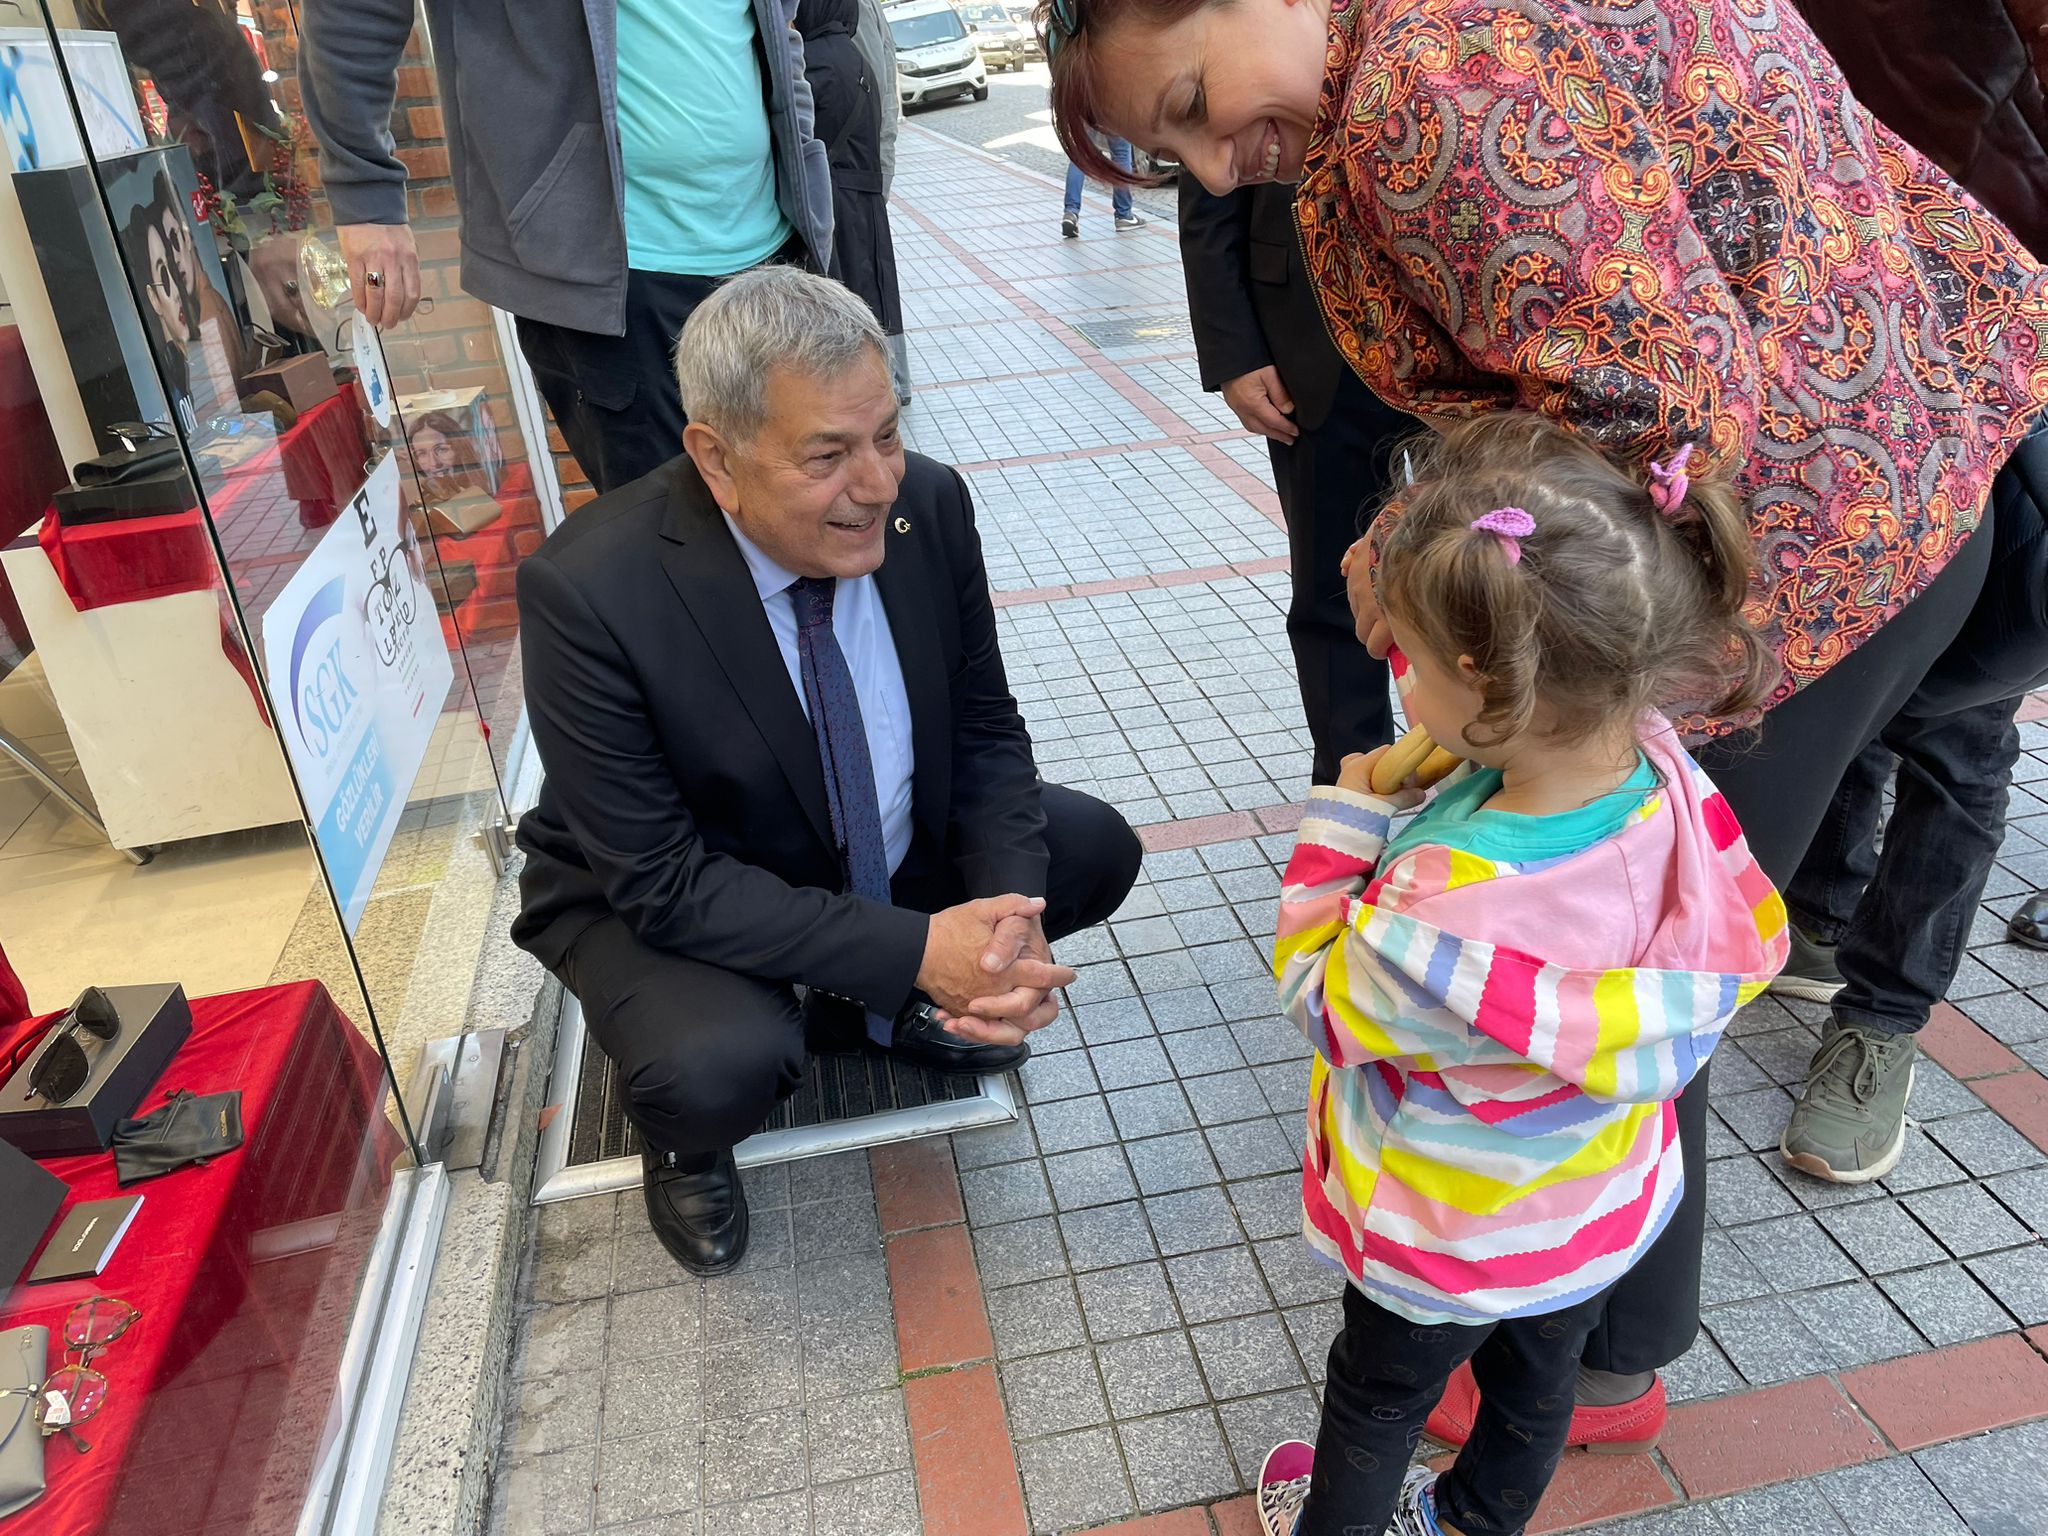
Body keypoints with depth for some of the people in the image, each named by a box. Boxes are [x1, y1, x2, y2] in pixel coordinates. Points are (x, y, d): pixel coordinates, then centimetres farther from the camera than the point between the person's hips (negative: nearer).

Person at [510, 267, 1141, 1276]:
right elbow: (662, 880, -27)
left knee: (1095, 848, -2)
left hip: (891, 852, 5)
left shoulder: (927, 505, -17)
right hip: (657, 895, -5)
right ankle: (682, 1142, 6)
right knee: (717, 1068, -33)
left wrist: (1009, 920, -23)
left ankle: (877, 1002, 16)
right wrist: (914, 949, -33)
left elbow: (984, 730, -6)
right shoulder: (587, 591, -31)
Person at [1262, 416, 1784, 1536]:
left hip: (1450, 1249, -6)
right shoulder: (1661, 772, -26)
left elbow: (1319, 1000, -24)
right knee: (1536, 1383, 33)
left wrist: (1341, 825, -16)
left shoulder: (1443, 903, -45)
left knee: (1376, 1400, 26)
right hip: (1605, 1212, 6)